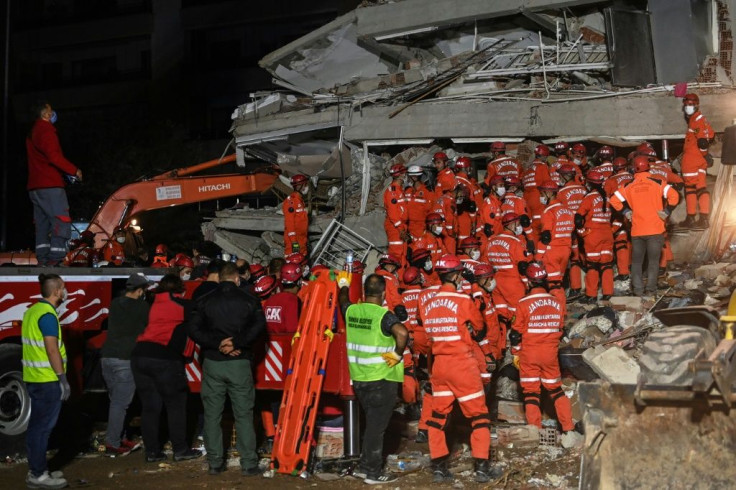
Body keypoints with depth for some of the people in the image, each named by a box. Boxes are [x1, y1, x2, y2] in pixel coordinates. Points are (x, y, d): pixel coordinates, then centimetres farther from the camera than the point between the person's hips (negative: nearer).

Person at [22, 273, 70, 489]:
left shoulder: (33, 310, 12)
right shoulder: (47, 315, -17)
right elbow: (52, 350, -22)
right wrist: (63, 379, -18)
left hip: (33, 378, 10)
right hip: (47, 380, -10)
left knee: (37, 426, 14)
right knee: (43, 427, -5)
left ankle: (36, 470, 21)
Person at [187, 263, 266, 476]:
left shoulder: (205, 301, 5)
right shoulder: (249, 300, 0)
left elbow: (193, 328, -6)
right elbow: (259, 326, -13)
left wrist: (217, 344, -9)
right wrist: (236, 344, -12)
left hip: (212, 363, 1)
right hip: (240, 363, -1)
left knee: (212, 414, 9)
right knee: (243, 415, 4)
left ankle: (215, 462, 12)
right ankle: (248, 464, 3)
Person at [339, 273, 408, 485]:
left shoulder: (351, 311, 2)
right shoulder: (383, 315, -16)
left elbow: (343, 301, 26)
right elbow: (402, 332, -34)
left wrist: (344, 285, 44)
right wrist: (397, 354, -18)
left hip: (359, 378, 6)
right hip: (381, 379, -6)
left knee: (371, 423, 20)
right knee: (377, 426, 1)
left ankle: (365, 465, 27)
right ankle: (373, 473, 7)